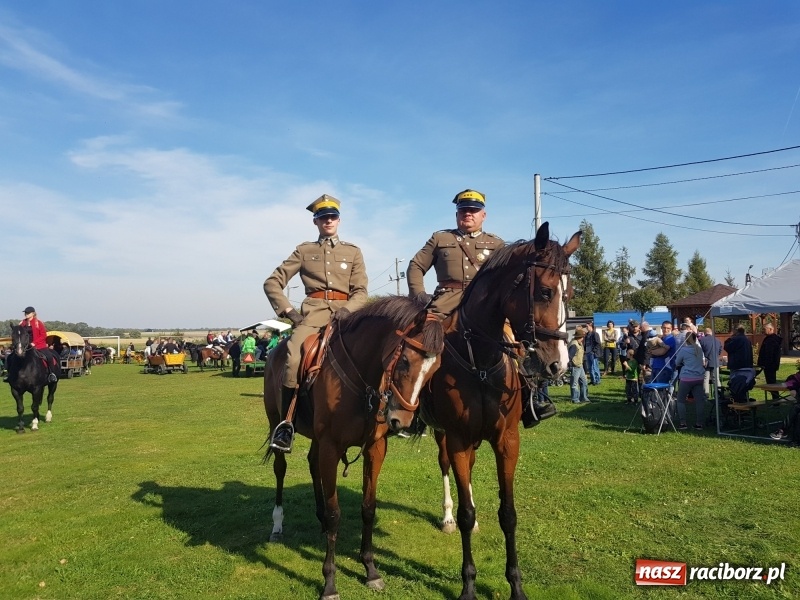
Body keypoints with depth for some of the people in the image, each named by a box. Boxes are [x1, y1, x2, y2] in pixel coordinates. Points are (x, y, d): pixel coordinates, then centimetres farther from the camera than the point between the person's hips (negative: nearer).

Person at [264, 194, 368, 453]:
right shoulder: (304, 250, 17)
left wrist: (347, 309, -11)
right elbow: (272, 283, 14)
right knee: (294, 357, -30)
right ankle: (285, 423, -17)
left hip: (345, 311, 1)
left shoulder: (353, 252, 18)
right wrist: (288, 311, 0)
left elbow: (361, 291, 9)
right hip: (313, 310, -1)